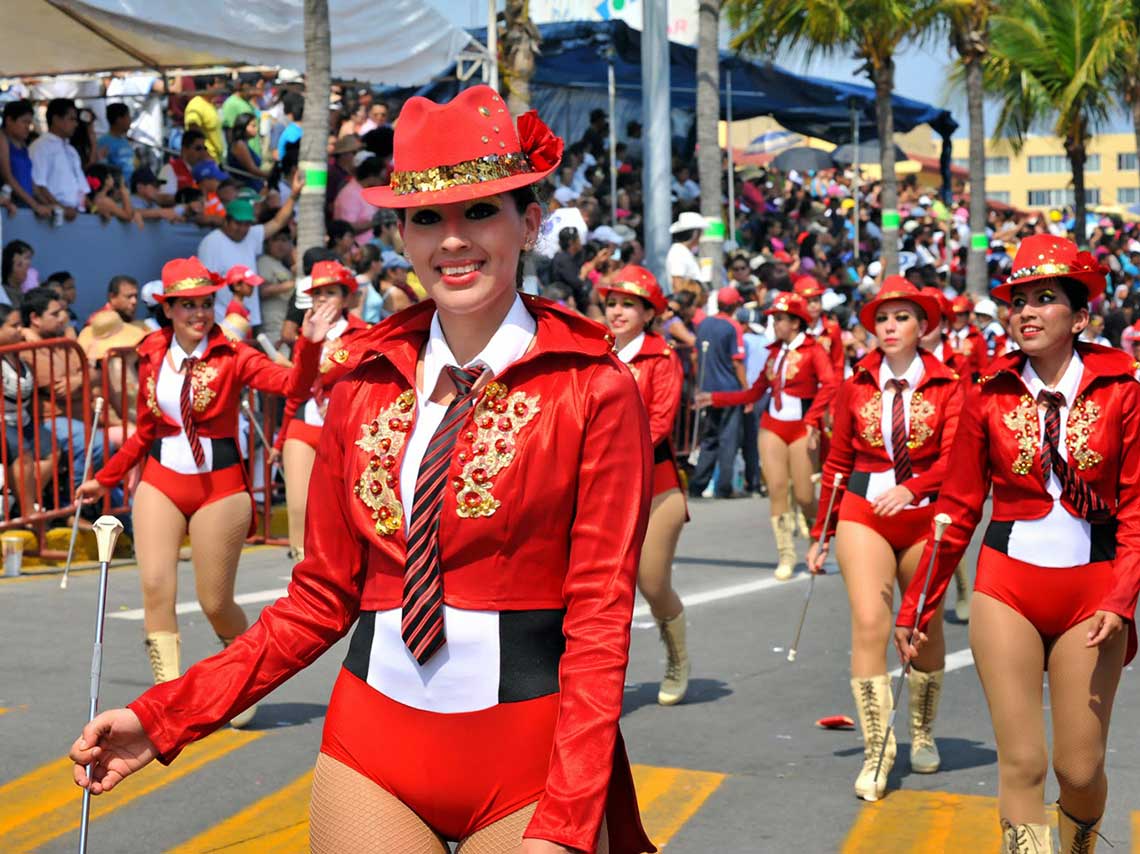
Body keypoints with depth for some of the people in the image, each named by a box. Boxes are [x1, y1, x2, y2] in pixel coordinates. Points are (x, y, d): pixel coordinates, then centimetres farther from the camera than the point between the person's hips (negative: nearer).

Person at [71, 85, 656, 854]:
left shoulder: (593, 391, -7)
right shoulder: (364, 389, 4)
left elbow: (601, 618, -9)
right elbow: (323, 598, 8)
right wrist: (164, 717, 2)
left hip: (527, 761, -3)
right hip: (371, 751, 3)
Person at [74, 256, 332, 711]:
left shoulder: (231, 356, -5)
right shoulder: (152, 357, 6)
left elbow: (293, 383, -21)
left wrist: (309, 344, -38)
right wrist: (105, 479, 22)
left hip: (219, 486, -3)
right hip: (160, 484, 3)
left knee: (215, 603, 3)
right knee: (156, 586, -13)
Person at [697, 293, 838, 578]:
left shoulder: (813, 350, -7)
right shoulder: (775, 352, 13)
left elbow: (830, 383, -22)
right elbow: (755, 392, 16)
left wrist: (813, 420, -27)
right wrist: (715, 398, 14)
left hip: (801, 428, -5)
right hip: (772, 426, 5)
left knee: (803, 495, -5)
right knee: (777, 490, -3)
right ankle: (786, 555, 5)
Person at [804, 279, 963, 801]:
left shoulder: (947, 386, 0)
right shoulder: (857, 385, 5)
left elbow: (953, 460, -10)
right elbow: (838, 462, 10)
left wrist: (911, 488, -28)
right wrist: (821, 533, 10)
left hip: (924, 516, 0)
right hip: (863, 513, 0)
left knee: (925, 628, 11)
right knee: (869, 623, -14)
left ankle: (923, 734, 34)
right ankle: (876, 749, -7)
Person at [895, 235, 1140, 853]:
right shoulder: (990, 394, 1)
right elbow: (958, 509, 6)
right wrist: (917, 607, 5)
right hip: (1007, 587, 1)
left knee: (1080, 768, 4)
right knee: (1021, 763, -4)